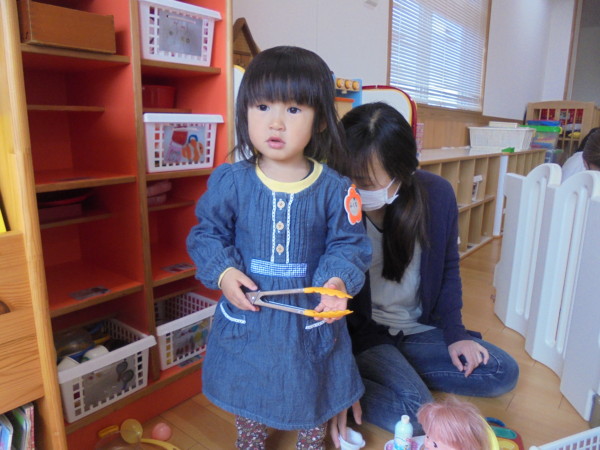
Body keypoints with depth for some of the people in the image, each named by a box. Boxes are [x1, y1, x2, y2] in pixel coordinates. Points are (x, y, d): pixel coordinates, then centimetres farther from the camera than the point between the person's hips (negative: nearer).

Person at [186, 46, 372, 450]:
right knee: (246, 393, 24)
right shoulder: (229, 181, -9)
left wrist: (339, 280, -24)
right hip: (247, 315, 1)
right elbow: (208, 233, 0)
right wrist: (222, 272, -16)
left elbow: (349, 243, -5)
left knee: (314, 393, 23)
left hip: (311, 317, 0)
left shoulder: (334, 188, -12)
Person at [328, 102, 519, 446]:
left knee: (504, 373, 3)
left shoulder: (438, 194, -14)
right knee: (416, 414, -23)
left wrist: (454, 334, -2)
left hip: (418, 330, 6)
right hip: (360, 333, -5)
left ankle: (395, 373, 3)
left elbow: (448, 268, 4)